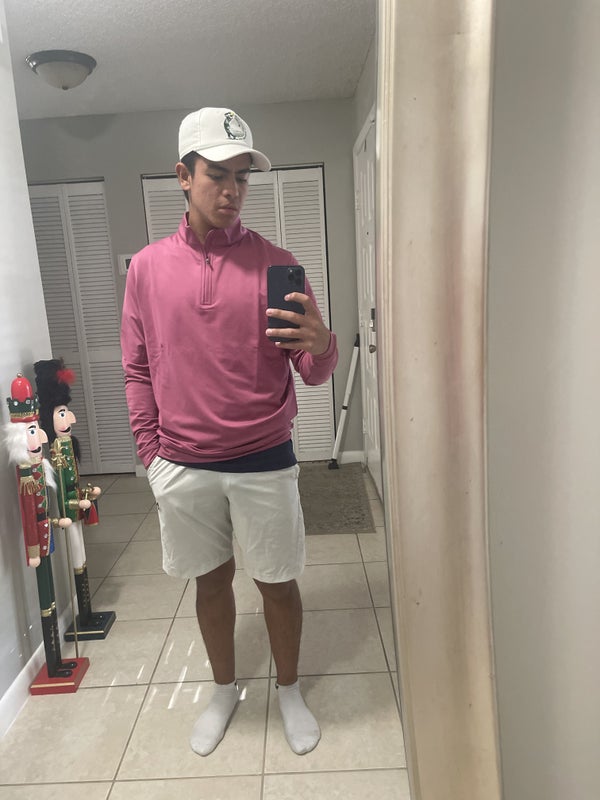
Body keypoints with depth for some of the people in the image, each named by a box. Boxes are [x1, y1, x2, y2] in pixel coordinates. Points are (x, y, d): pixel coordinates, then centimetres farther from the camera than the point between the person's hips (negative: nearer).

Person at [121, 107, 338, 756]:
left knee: (277, 581, 13)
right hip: (183, 467, 2)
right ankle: (224, 689, 44)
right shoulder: (147, 267, 2)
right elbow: (138, 371, 7)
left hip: (264, 462, -1)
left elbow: (311, 373, -4)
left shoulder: (275, 263, -3)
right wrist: (152, 455, 4)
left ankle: (288, 689, 40)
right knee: (210, 580, 18)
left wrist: (320, 345, -27)